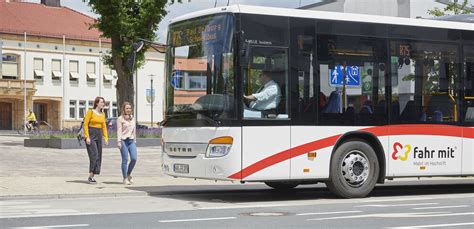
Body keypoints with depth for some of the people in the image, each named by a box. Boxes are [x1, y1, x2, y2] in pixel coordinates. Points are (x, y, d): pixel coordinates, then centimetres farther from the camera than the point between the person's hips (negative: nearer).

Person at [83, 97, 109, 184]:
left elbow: (104, 126, 15)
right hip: (90, 135, -7)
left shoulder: (102, 114, 12)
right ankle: (90, 176, -13)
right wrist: (87, 137, -17)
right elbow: (85, 124, -10)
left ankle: (92, 176, 11)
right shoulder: (90, 112, -8)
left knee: (98, 156, 4)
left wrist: (106, 137, 6)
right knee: (94, 155, -16)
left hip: (99, 135, 7)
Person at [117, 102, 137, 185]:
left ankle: (128, 174, 18)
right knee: (125, 160, -3)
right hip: (124, 141, -5)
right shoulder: (120, 119, -1)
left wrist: (135, 140, 18)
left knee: (134, 159, -4)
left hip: (131, 141, 5)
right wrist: (119, 141, -14)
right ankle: (125, 178, 4)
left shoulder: (133, 119, 16)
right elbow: (119, 131, -6)